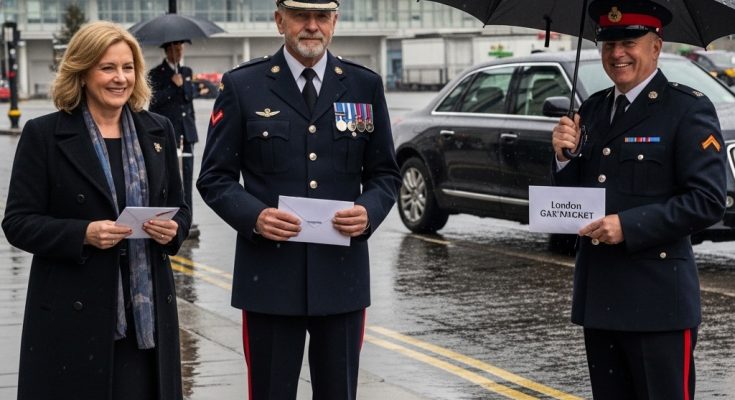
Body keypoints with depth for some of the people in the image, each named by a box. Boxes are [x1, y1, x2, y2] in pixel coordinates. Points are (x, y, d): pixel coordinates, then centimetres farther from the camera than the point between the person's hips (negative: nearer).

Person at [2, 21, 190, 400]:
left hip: (148, 310, 4)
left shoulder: (157, 131, 12)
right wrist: (84, 234, -19)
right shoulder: (43, 135, -1)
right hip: (72, 315, -3)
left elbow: (178, 207, 18)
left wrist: (173, 229, -6)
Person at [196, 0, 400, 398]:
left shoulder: (365, 86, 7)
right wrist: (253, 216, -17)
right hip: (270, 273, -2)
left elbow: (385, 174, 11)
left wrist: (369, 212, -10)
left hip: (342, 274, 2)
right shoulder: (242, 86, 1)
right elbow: (215, 177, 2)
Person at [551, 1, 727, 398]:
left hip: (657, 302, -7)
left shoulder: (688, 109, -7)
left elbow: (708, 201, -15)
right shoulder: (592, 109, 14)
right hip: (598, 296, 7)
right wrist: (564, 156, -3)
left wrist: (629, 226, -21)